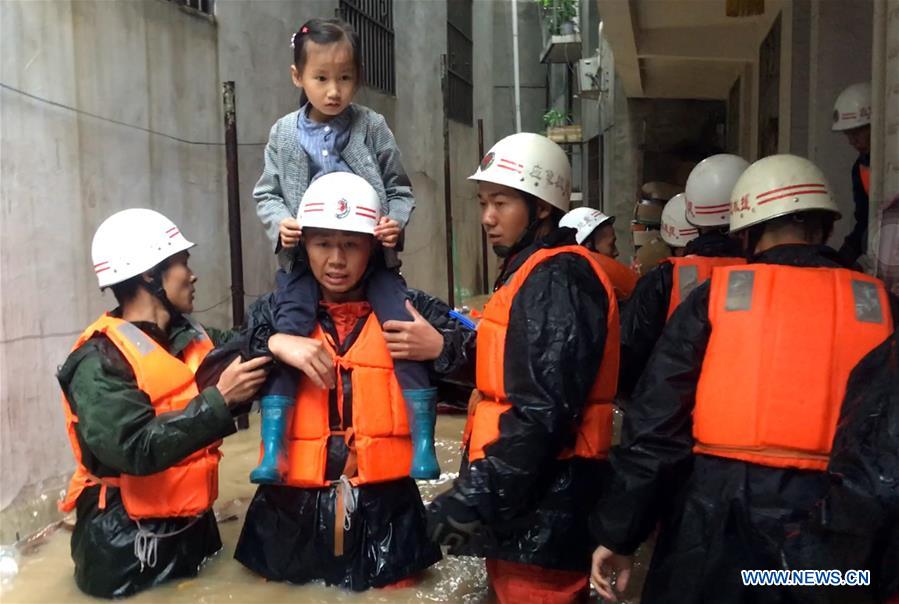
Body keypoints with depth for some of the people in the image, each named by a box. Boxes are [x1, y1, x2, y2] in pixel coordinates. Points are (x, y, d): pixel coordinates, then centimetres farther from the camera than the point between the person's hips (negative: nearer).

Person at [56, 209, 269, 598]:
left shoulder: (196, 339, 3)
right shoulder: (100, 361, -19)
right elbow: (136, 450, -29)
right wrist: (218, 398, -30)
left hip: (194, 528, 7)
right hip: (125, 547, -7)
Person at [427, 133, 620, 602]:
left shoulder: (557, 278, -16)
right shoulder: (531, 272, 16)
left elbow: (543, 410, -24)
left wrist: (475, 498, -22)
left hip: (539, 505, -10)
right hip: (525, 497, 10)